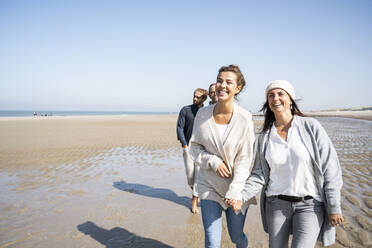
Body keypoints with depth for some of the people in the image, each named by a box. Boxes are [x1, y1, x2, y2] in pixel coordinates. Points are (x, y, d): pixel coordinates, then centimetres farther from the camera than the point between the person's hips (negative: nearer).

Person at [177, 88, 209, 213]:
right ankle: (194, 189, 34)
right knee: (190, 173, 2)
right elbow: (180, 128, 0)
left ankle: (195, 200, 9)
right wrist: (184, 145, -7)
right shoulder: (185, 110, 3)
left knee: (199, 172, -5)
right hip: (188, 146, 0)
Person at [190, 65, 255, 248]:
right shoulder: (203, 113, -5)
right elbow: (195, 145, 3)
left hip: (236, 187, -1)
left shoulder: (244, 119, -13)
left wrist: (234, 191, -16)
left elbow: (245, 159, -11)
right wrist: (213, 161, -14)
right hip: (209, 185, 1)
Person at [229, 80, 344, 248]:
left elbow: (330, 168, -6)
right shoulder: (264, 137, 1)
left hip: (309, 204, -2)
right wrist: (241, 196, -12)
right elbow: (259, 174, 2)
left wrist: (334, 207, -5)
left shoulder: (311, 126, -7)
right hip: (276, 204, 3)